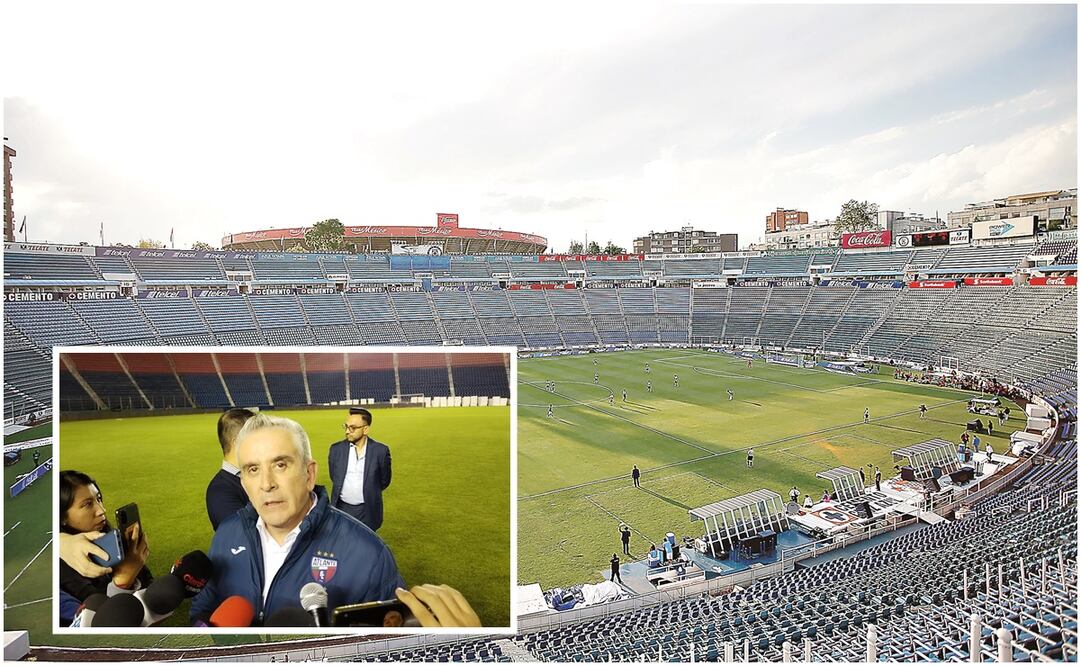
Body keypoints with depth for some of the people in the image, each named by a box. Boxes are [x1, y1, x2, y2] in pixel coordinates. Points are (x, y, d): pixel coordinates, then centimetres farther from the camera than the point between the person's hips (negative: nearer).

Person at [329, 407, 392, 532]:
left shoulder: (381, 450, -10)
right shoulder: (336, 449, -3)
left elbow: (384, 481, 2)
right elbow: (334, 477, 11)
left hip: (367, 511, -2)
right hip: (342, 509, 2)